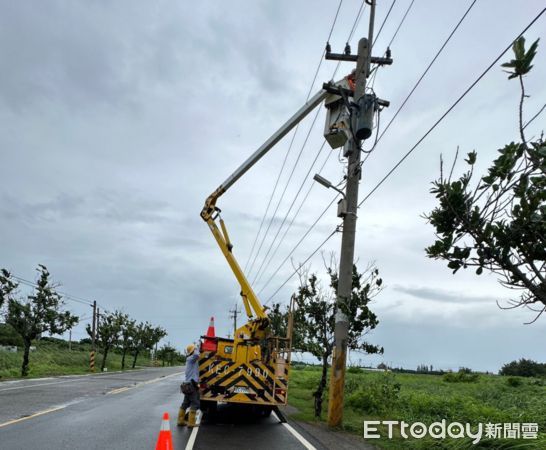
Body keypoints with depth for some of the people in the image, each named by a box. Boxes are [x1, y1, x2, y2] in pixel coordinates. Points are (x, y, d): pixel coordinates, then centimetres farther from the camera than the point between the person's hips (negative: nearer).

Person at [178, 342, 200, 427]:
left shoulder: (190, 359, 16)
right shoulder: (191, 359, -13)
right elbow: (196, 355, -34)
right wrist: (197, 349, -17)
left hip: (188, 385, 10)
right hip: (191, 385, -10)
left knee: (186, 403, 16)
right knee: (195, 404, -5)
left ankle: (181, 420, 23)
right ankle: (191, 422, -3)